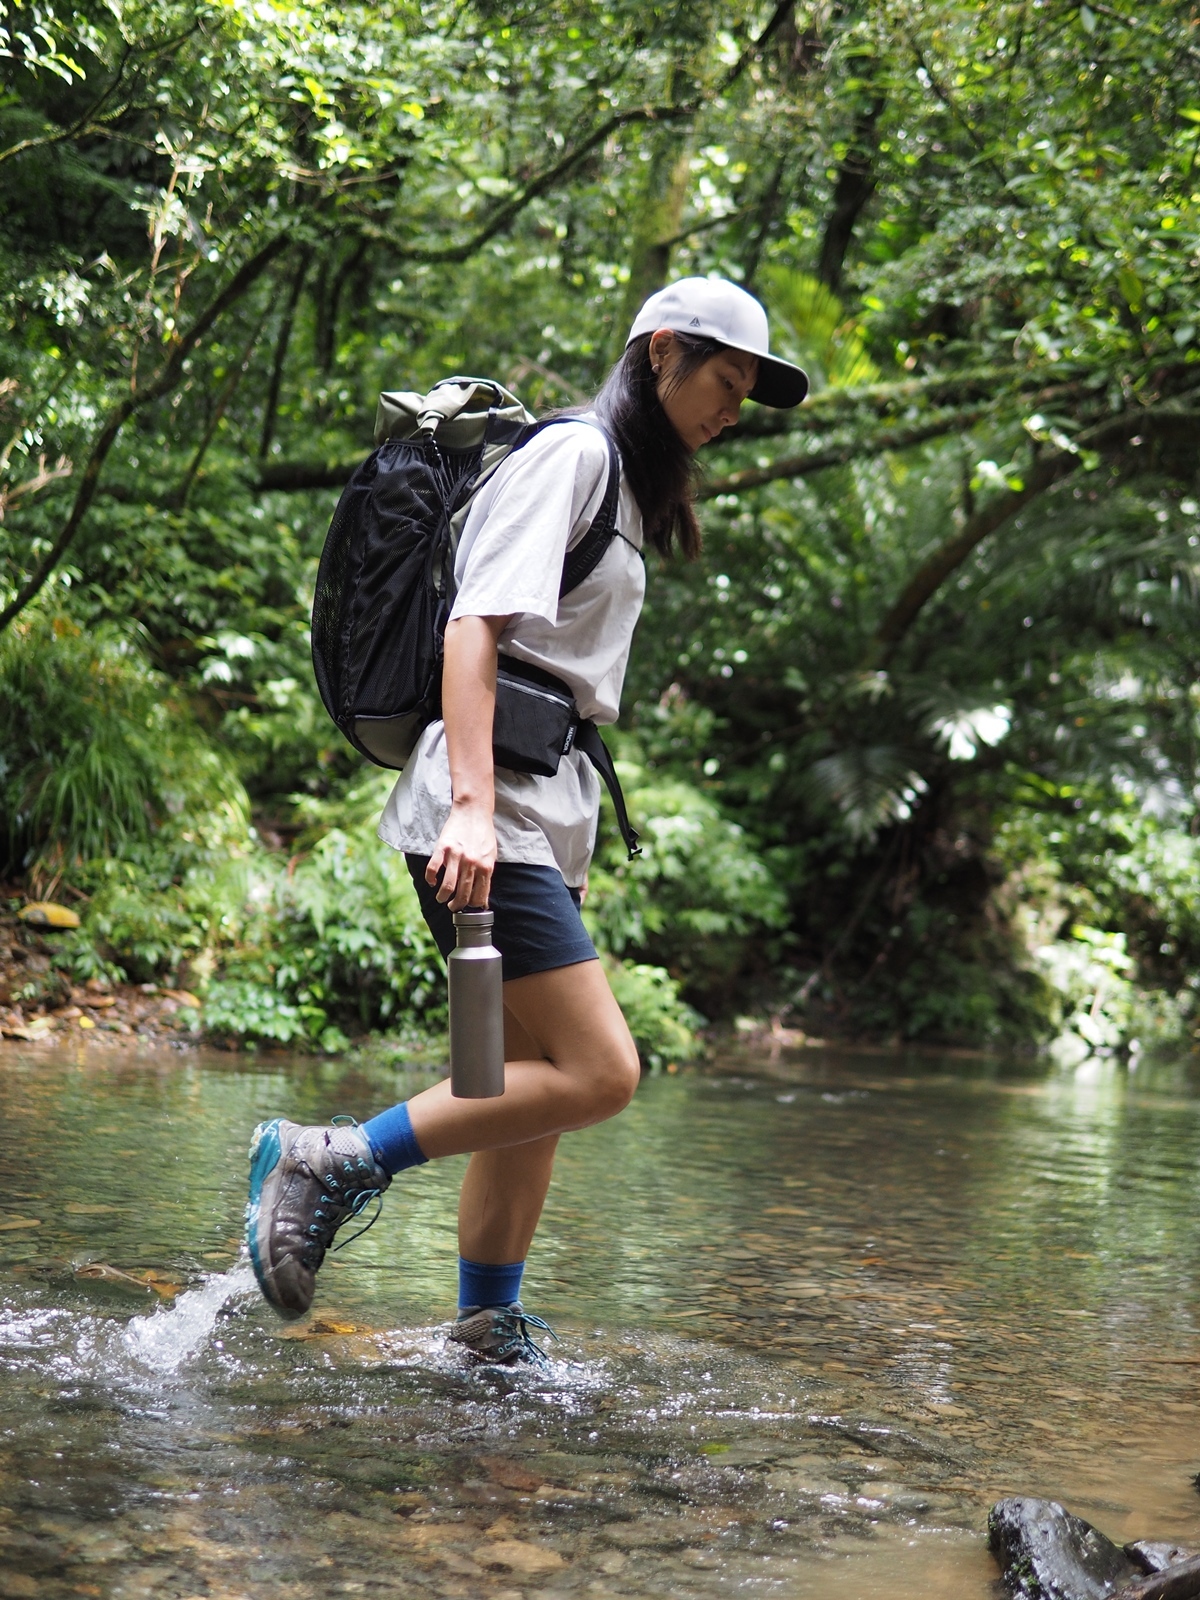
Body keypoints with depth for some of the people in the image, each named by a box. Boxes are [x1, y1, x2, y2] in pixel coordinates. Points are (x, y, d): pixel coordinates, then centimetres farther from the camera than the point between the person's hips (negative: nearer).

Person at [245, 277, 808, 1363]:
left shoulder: (627, 486, 25)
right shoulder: (571, 454, -5)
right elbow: (474, 628, -16)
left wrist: (571, 846, 21)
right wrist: (472, 804, -27)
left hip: (542, 816, 10)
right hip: (489, 808, -10)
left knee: (537, 1089, 9)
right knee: (599, 1074, -16)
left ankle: (489, 1336, 16)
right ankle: (332, 1163, -11)